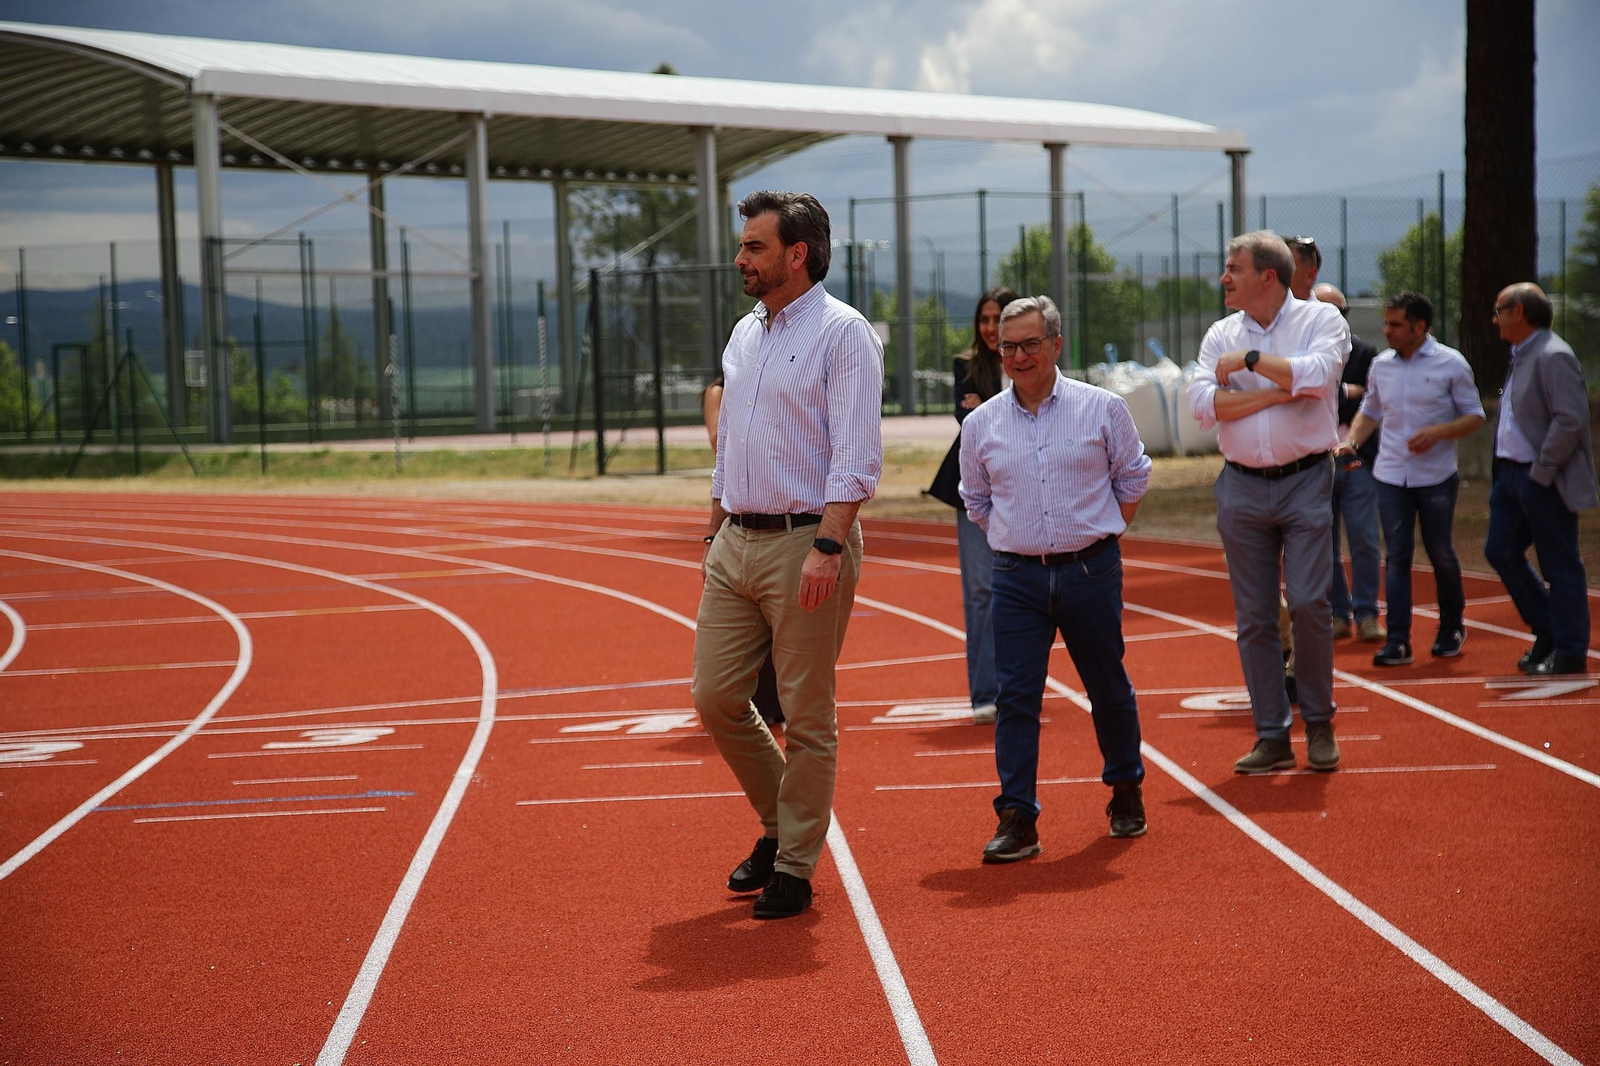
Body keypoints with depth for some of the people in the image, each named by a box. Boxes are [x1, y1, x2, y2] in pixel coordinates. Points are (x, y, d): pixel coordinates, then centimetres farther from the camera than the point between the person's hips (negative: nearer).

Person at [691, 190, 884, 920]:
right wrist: (714, 534, 19)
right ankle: (779, 823, 27)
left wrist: (828, 547, -24)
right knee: (716, 697, 7)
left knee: (806, 716, 0)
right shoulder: (745, 335, 16)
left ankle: (794, 868, 10)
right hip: (736, 542, 8)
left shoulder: (842, 333, -9)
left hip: (804, 543, -8)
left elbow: (856, 456, -16)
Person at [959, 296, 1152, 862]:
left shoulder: (1102, 408, -1)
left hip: (1091, 571, -1)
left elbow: (1132, 479, 9)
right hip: (1016, 577, 1)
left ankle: (1126, 790, 31)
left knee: (1109, 689, 10)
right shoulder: (981, 424, 4)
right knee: (1016, 697, -5)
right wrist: (1019, 541, 13)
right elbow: (977, 502, 17)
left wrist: (1092, 537, 9)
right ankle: (1017, 819, -3)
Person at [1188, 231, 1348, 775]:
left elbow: (1317, 374, -20)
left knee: (1308, 602, -10)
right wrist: (1279, 391, -11)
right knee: (1253, 617, 3)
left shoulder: (1321, 319, 0)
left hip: (1305, 484, -3)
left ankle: (1318, 724, 8)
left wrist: (1251, 359, -11)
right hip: (1242, 488, 4)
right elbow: (1201, 403, -5)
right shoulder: (1221, 334, 9)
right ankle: (1272, 735, 10)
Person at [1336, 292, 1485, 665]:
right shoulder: (1381, 365, 5)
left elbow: (1474, 416, -2)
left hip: (1436, 477, -3)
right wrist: (1352, 441, 0)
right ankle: (1397, 641, -1)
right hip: (1391, 476, 3)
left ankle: (1451, 627, 28)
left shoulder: (1451, 364, -6)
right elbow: (1370, 411, 18)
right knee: (1397, 556, -1)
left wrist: (1437, 432, -19)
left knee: (1440, 553, 7)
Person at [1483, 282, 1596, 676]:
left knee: (1559, 565, 0)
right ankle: (1547, 631, 23)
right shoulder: (1521, 356, 14)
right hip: (1512, 473, 10)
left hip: (1544, 480, -10)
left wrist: (1541, 472, -20)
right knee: (1500, 551, 11)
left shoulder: (1553, 356, -16)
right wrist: (1506, 471, 12)